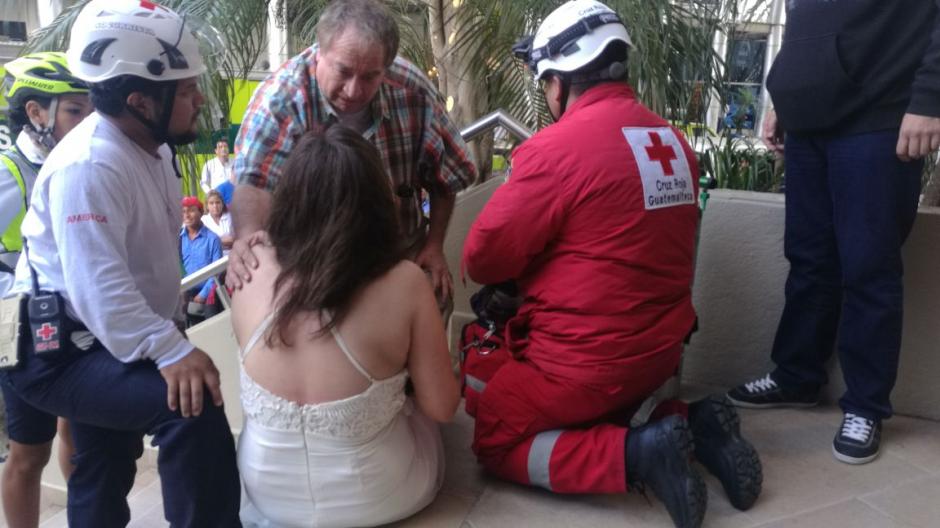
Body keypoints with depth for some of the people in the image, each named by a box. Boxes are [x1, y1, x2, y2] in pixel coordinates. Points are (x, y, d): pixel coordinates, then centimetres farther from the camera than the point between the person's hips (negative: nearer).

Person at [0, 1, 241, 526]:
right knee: (193, 406, -30)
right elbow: (99, 286, -36)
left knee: (104, 479, 24)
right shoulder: (88, 166, -26)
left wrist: (172, 328, 15)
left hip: (107, 344, 10)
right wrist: (171, 352, -43)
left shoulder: (152, 145, 5)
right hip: (59, 353, -10)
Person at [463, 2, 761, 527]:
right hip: (662, 348, 8)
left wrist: (516, 275, 9)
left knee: (495, 443, 11)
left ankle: (636, 454, -9)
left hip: (587, 357, -8)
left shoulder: (557, 147, -19)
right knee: (596, 415, 31)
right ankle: (693, 423, 7)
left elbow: (484, 258, -14)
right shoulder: (674, 142, 4)